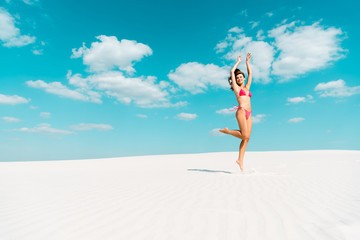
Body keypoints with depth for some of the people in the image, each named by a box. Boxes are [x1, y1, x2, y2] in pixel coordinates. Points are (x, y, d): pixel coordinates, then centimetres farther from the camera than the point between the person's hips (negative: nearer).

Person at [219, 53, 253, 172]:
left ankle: (240, 160, 4)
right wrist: (238, 62, 22)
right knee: (244, 135, -16)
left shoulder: (247, 87, 24)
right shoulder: (236, 88, 11)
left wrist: (247, 62, 31)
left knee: (247, 138, -1)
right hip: (241, 111, -6)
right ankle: (227, 131, 7)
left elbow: (250, 74, 30)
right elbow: (232, 72, 9)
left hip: (248, 114, 6)